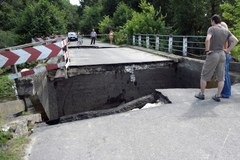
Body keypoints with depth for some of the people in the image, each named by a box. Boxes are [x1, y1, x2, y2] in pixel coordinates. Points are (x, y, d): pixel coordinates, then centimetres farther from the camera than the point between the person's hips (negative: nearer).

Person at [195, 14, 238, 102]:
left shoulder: (211, 29, -9)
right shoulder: (226, 31, 8)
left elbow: (207, 39, -27)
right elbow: (235, 40, 3)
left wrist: (207, 50, -16)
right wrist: (228, 50, 6)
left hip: (212, 55, -5)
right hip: (222, 55, 5)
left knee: (204, 76, 8)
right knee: (221, 77, 11)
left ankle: (201, 94, 15)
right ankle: (218, 96, 15)